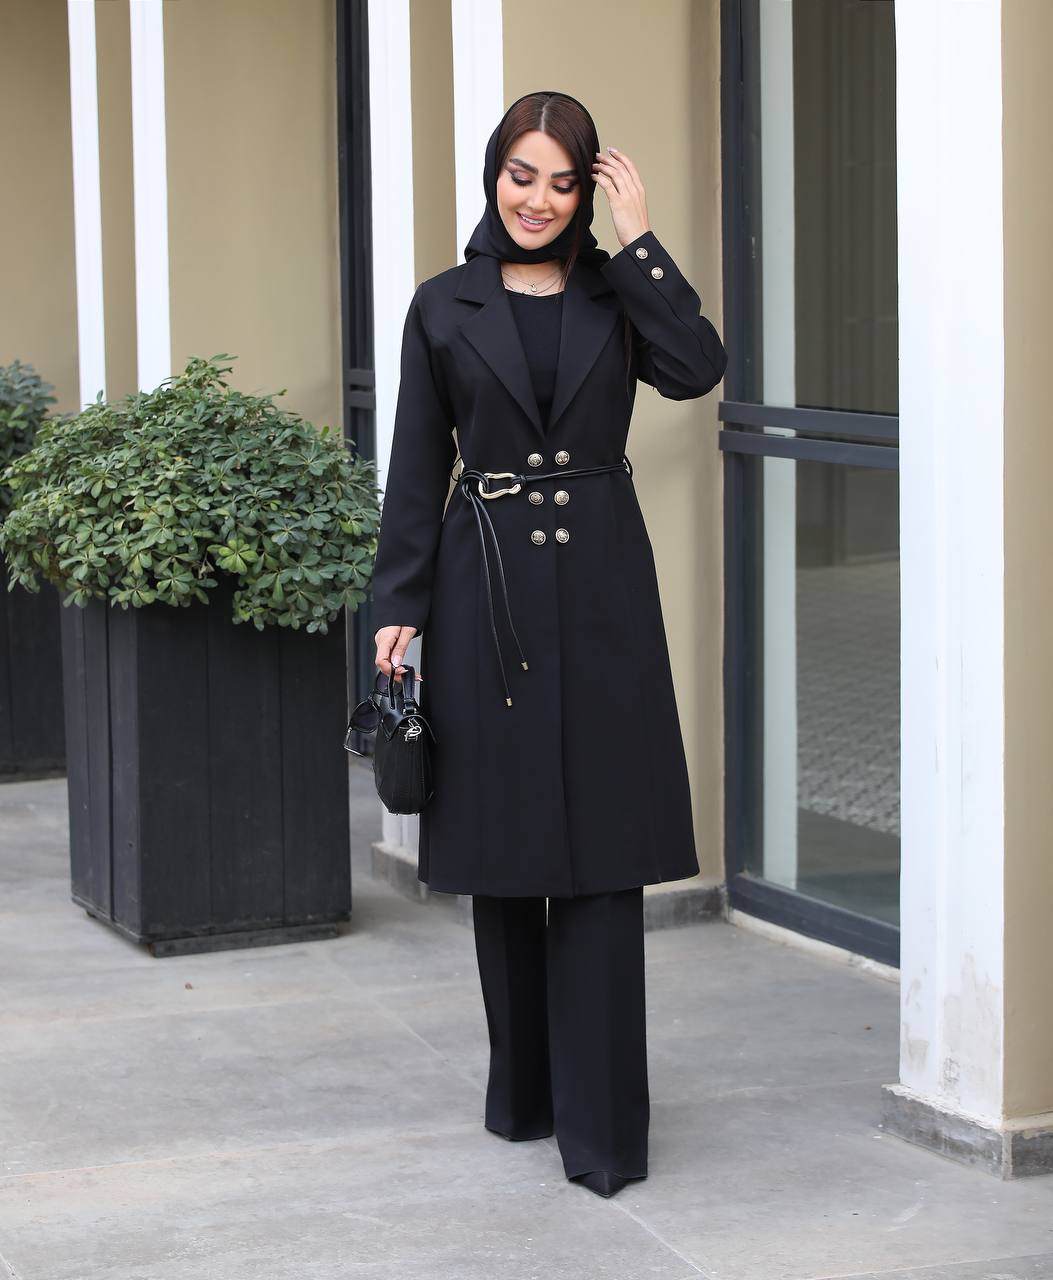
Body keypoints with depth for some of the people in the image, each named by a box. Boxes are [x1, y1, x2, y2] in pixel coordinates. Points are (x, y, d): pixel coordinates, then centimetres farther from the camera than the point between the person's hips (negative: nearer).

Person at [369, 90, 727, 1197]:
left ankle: (601, 1125, -1)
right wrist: (398, 608, -1)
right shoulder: (446, 307, 5)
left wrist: (636, 240, -10)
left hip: (600, 590, 0)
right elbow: (417, 469, 4)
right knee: (503, 855, 8)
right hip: (486, 594, 0)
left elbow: (696, 368, -13)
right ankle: (523, 1092, 23)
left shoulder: (615, 293, 7)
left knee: (601, 858, -4)